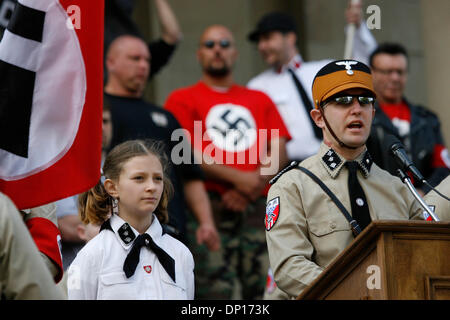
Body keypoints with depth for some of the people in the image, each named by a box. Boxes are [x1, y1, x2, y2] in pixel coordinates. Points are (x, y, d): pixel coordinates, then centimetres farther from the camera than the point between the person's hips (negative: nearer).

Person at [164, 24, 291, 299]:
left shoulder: (260, 100, 23)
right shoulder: (183, 99, 11)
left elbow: (279, 152, 12)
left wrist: (252, 186, -6)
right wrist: (236, 178, -12)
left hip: (260, 211, 4)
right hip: (211, 208, -4)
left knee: (266, 292, -5)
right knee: (214, 292, -14)